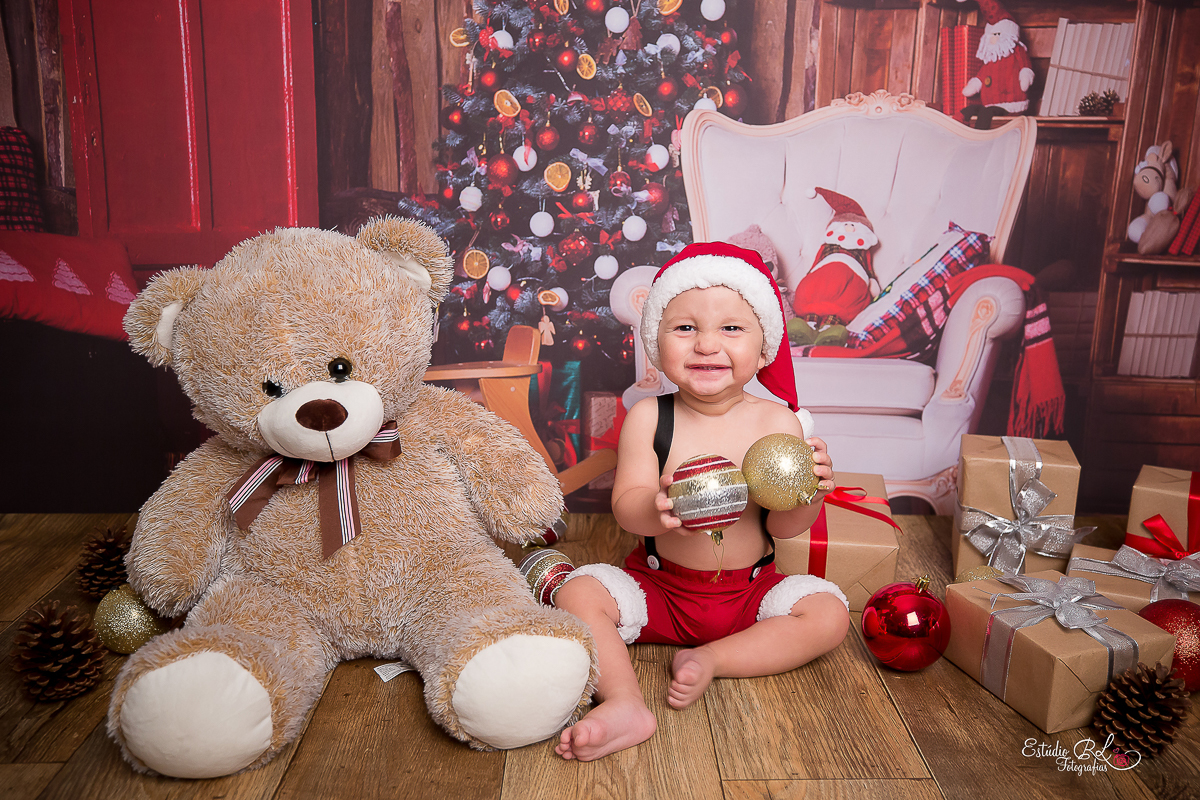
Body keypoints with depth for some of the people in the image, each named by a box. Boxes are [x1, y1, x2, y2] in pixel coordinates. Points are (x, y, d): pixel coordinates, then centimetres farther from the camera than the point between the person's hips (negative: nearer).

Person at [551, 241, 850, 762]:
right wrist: (655, 508, -39)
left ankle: (710, 659, -14)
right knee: (578, 593, -19)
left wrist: (811, 492, -31)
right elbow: (625, 506, -16)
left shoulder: (777, 423, -10)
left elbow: (783, 526, -10)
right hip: (658, 587, 0)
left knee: (828, 614, -18)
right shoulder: (648, 419, -11)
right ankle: (625, 706, -25)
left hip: (749, 591, 1)